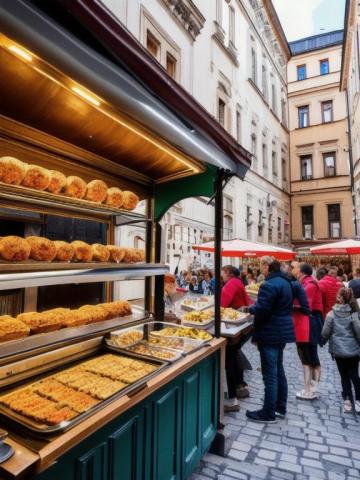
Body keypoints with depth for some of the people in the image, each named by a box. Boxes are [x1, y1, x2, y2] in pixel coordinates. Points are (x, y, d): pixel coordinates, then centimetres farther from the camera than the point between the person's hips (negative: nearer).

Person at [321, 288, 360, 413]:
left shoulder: (331, 314, -10)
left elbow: (325, 333, -6)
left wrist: (322, 341, 13)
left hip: (338, 350, 0)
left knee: (344, 376, 12)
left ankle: (347, 401, 10)